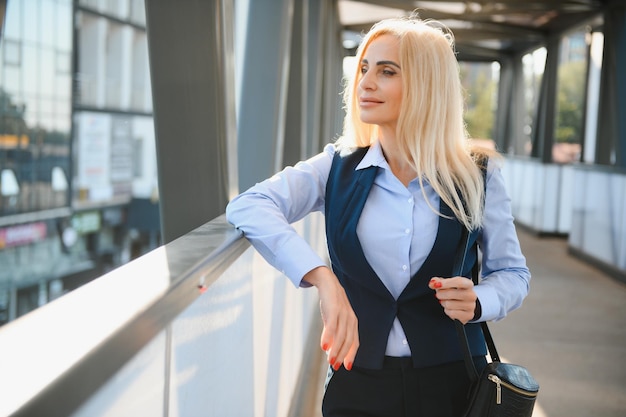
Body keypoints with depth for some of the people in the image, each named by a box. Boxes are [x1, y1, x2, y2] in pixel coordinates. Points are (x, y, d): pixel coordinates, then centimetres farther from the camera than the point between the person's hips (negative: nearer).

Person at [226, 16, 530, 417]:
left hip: (451, 381, 0)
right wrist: (322, 277, -33)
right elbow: (248, 207, -18)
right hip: (357, 381, 0)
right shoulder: (337, 168, -3)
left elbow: (512, 272, 6)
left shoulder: (477, 176, -4)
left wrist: (477, 302, -17)